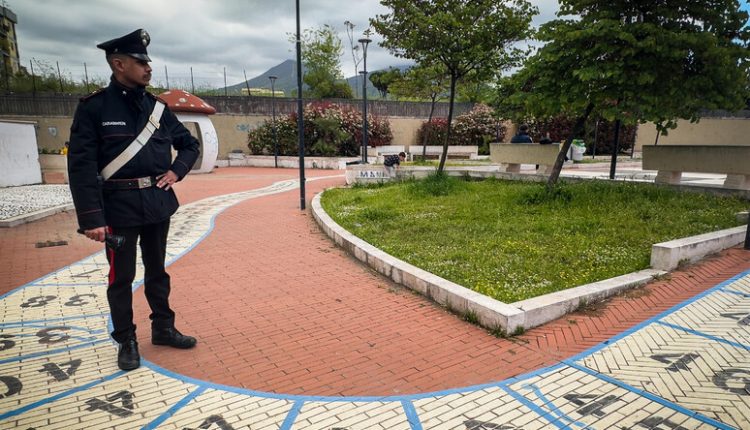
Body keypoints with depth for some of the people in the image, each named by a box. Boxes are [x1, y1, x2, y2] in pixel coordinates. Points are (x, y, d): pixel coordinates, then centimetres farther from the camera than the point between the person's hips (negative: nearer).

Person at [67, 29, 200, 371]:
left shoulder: (157, 107, 7)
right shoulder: (94, 107, -7)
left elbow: (190, 145, 19)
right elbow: (81, 165, -12)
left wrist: (176, 171, 0)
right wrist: (91, 218, -17)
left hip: (158, 203, 5)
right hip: (120, 207, -4)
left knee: (157, 270, 16)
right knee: (121, 277, 7)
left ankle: (163, 329, 30)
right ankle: (126, 341, 24)